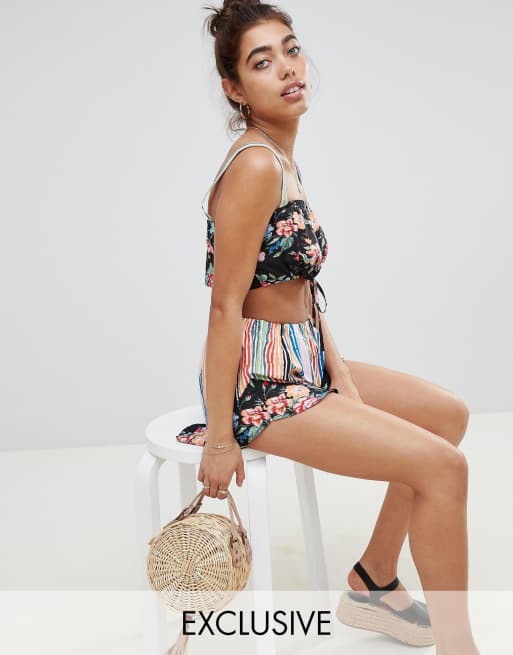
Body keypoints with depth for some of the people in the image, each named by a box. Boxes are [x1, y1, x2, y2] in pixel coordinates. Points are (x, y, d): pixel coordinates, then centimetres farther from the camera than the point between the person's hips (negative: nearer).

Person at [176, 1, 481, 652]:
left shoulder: (279, 158, 9)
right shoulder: (255, 165, -20)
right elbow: (225, 307, -23)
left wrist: (337, 363, 1)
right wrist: (219, 442, -21)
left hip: (305, 360, 10)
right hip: (258, 382, -10)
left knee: (449, 414, 16)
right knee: (443, 466, -14)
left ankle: (373, 583, 23)